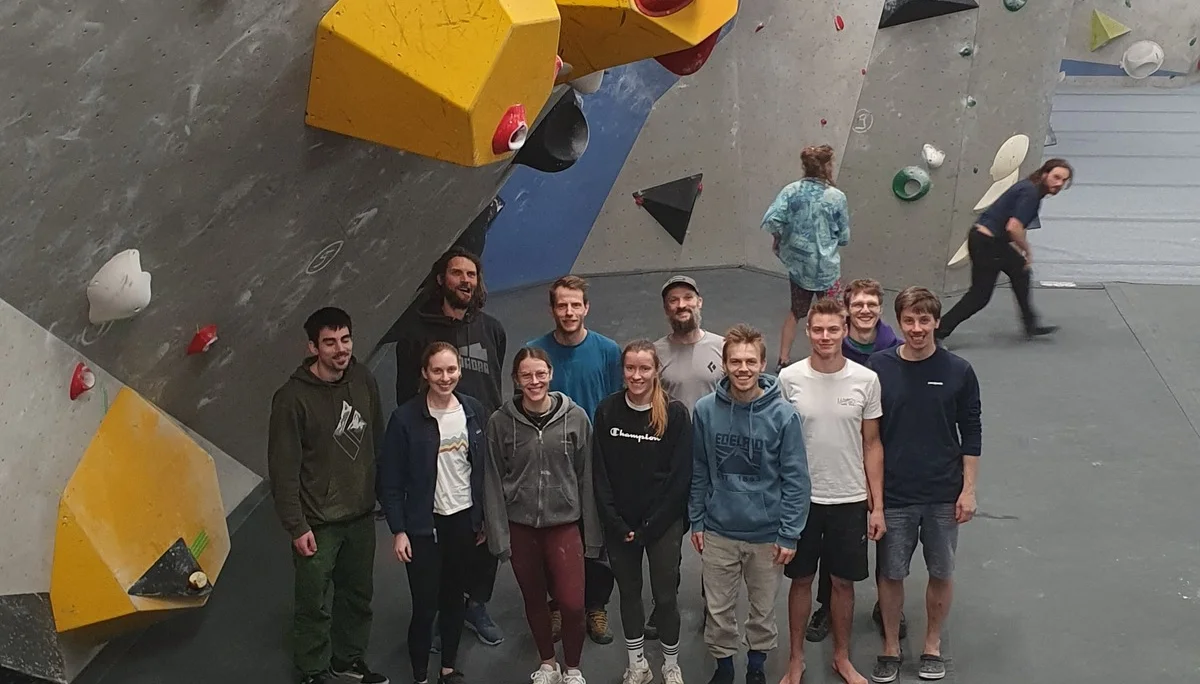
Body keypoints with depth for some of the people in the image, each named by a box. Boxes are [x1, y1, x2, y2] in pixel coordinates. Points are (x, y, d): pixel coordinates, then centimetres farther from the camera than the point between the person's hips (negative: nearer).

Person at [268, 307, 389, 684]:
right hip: (319, 522, -5)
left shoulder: (364, 381, -2)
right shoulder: (292, 397, -17)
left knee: (358, 594, 19)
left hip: (361, 514, 5)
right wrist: (296, 526, -14)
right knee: (314, 603, 8)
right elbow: (284, 469, -14)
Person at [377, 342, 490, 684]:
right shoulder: (406, 418, -12)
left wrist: (484, 517, 8)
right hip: (424, 525, -4)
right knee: (425, 606, 0)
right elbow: (390, 480, -8)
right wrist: (398, 530, -11)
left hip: (464, 520, 4)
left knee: (455, 599, 16)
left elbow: (484, 468, 7)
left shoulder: (474, 410, 0)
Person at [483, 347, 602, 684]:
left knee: (572, 603, -5)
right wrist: (499, 534, -6)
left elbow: (586, 478, -2)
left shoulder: (576, 417, -7)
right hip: (520, 526, 1)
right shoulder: (500, 422, -6)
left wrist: (591, 533, -1)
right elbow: (493, 481, -2)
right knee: (534, 599, 16)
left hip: (564, 523, -1)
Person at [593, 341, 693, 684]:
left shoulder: (675, 413, -10)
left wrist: (648, 527, -12)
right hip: (619, 524, 2)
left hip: (664, 524, -2)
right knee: (628, 592, 14)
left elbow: (680, 476, -10)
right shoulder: (607, 411, -3)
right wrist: (616, 523, -9)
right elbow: (600, 473, -2)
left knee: (665, 595, 6)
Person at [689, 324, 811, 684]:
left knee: (763, 610, 16)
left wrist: (789, 534, -9)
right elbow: (698, 472, 2)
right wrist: (697, 521, 4)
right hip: (718, 532, 1)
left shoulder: (783, 414, -14)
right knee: (719, 610, 14)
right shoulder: (705, 410, -8)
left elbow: (796, 479, -9)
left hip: (767, 535, -1)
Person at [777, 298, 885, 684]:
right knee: (801, 580, 13)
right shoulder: (789, 379, -8)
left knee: (843, 582, 13)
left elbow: (871, 445, 1)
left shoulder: (866, 380, -6)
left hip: (850, 500, 1)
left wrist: (877, 505, 0)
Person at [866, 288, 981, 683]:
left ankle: (932, 645, 31)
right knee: (890, 573, 9)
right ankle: (891, 647, 27)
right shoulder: (878, 369, -5)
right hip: (893, 494, 0)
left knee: (941, 573, 12)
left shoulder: (958, 372, -5)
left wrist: (968, 490, -2)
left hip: (943, 494, 0)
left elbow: (971, 434, 2)